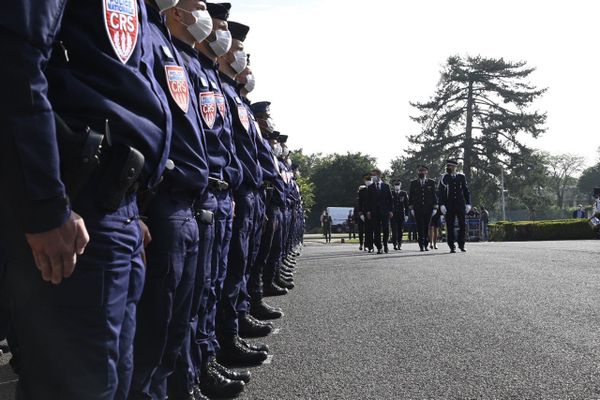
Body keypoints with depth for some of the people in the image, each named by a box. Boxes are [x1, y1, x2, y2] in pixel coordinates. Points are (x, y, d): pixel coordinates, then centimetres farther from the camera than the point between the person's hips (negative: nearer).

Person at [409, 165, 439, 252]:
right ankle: (421, 245, -5)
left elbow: (434, 195, 8)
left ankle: (425, 245, 9)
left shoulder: (431, 182, 9)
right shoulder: (413, 183, 9)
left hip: (428, 209, 1)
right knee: (420, 228, -6)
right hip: (417, 210, 0)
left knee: (426, 228, 2)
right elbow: (410, 196, 8)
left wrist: (435, 207, 1)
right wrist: (411, 208, 0)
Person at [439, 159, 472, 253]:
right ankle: (452, 247, 7)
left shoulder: (461, 177, 9)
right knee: (450, 226, 0)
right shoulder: (444, 178, 3)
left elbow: (466, 191, 12)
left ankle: (461, 245, 13)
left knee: (463, 225, -1)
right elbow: (441, 192, -3)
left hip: (461, 205, 1)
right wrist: (442, 205, -12)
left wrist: (468, 203, 4)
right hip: (449, 206, -1)